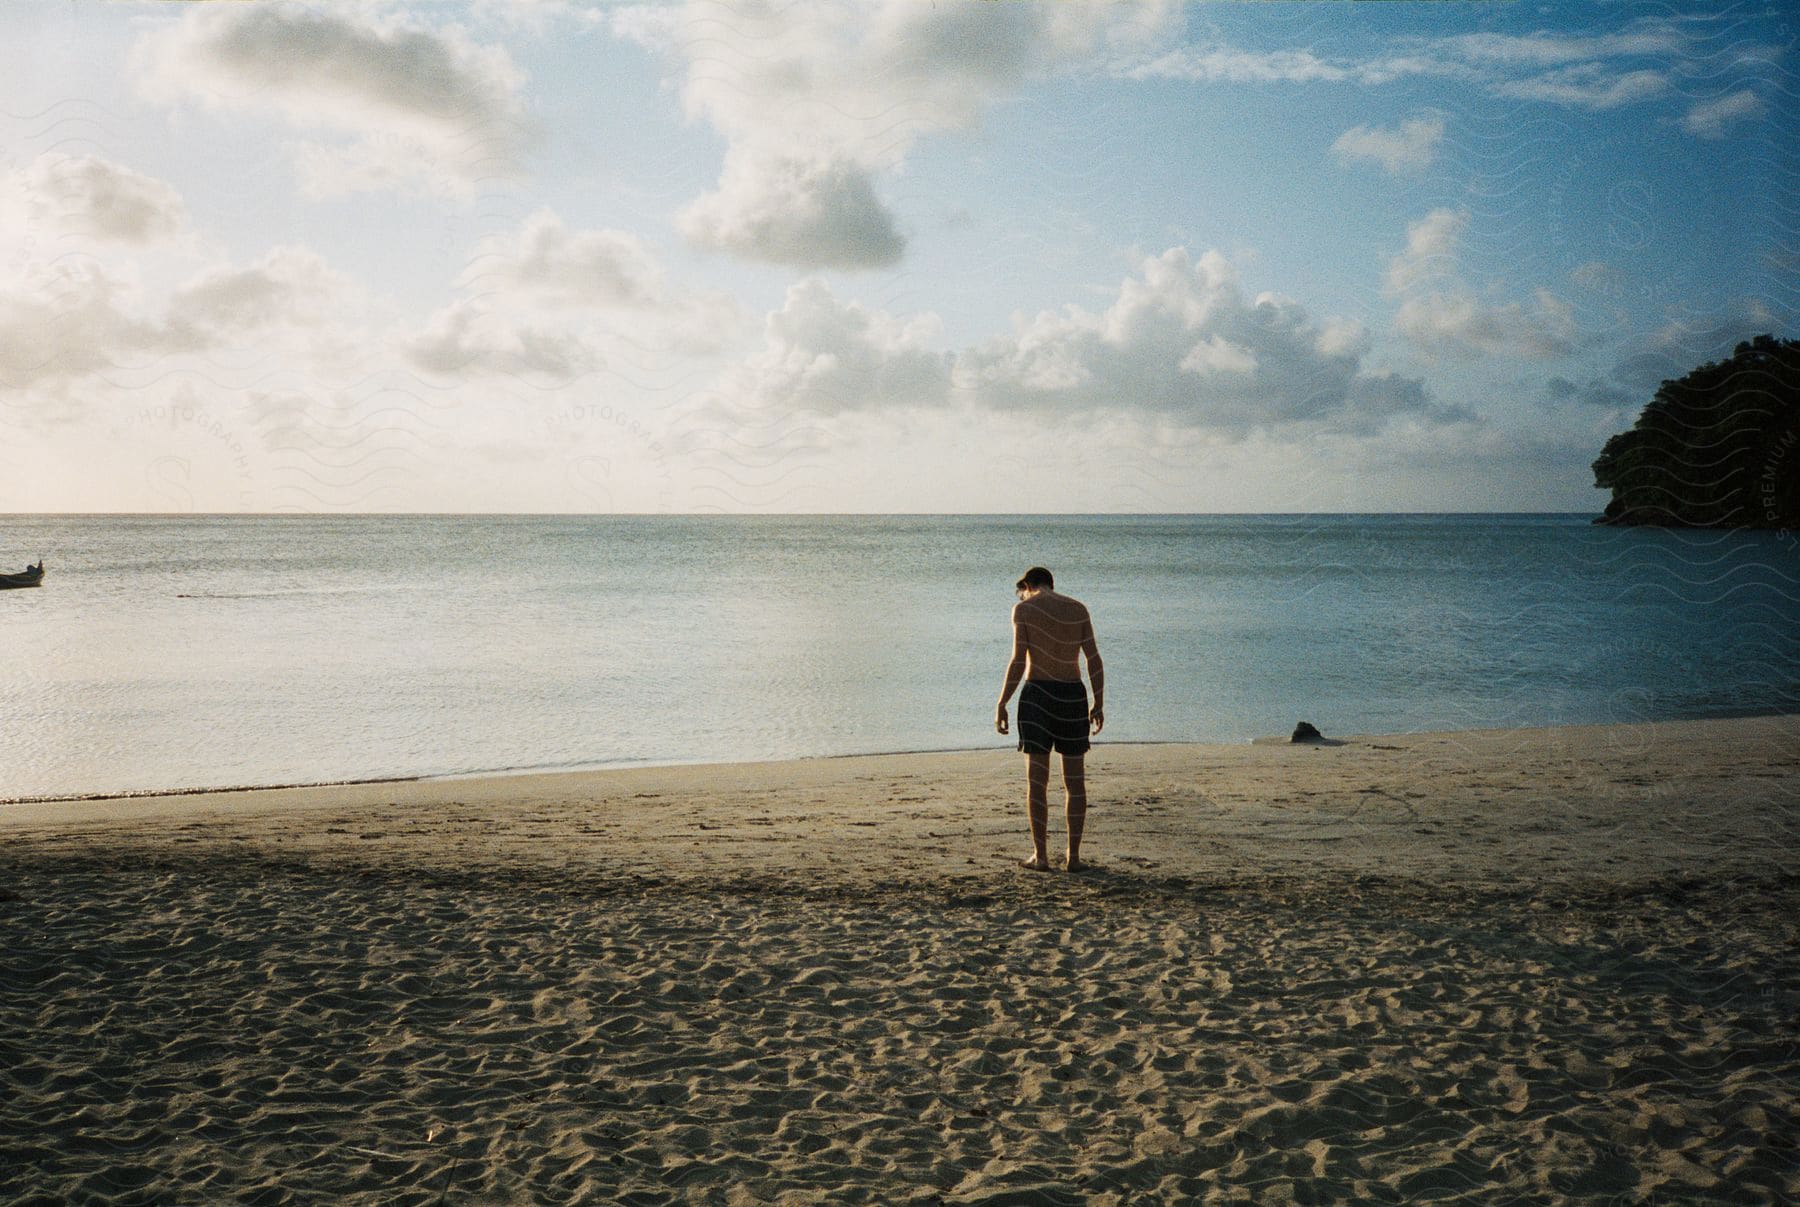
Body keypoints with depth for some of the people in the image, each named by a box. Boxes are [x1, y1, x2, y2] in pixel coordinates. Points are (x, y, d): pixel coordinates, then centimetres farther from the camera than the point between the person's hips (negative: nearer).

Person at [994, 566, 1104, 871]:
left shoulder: (1024, 608, -1)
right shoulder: (1078, 609, 8)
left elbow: (1019, 660, -9)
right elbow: (1094, 658, 3)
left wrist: (1001, 705, -6)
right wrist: (1099, 704, 6)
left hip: (1038, 694, -3)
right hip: (1073, 697, 3)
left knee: (1037, 780, 1)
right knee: (1075, 782, 8)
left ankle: (1040, 856, 0)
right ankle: (1074, 857, 8)